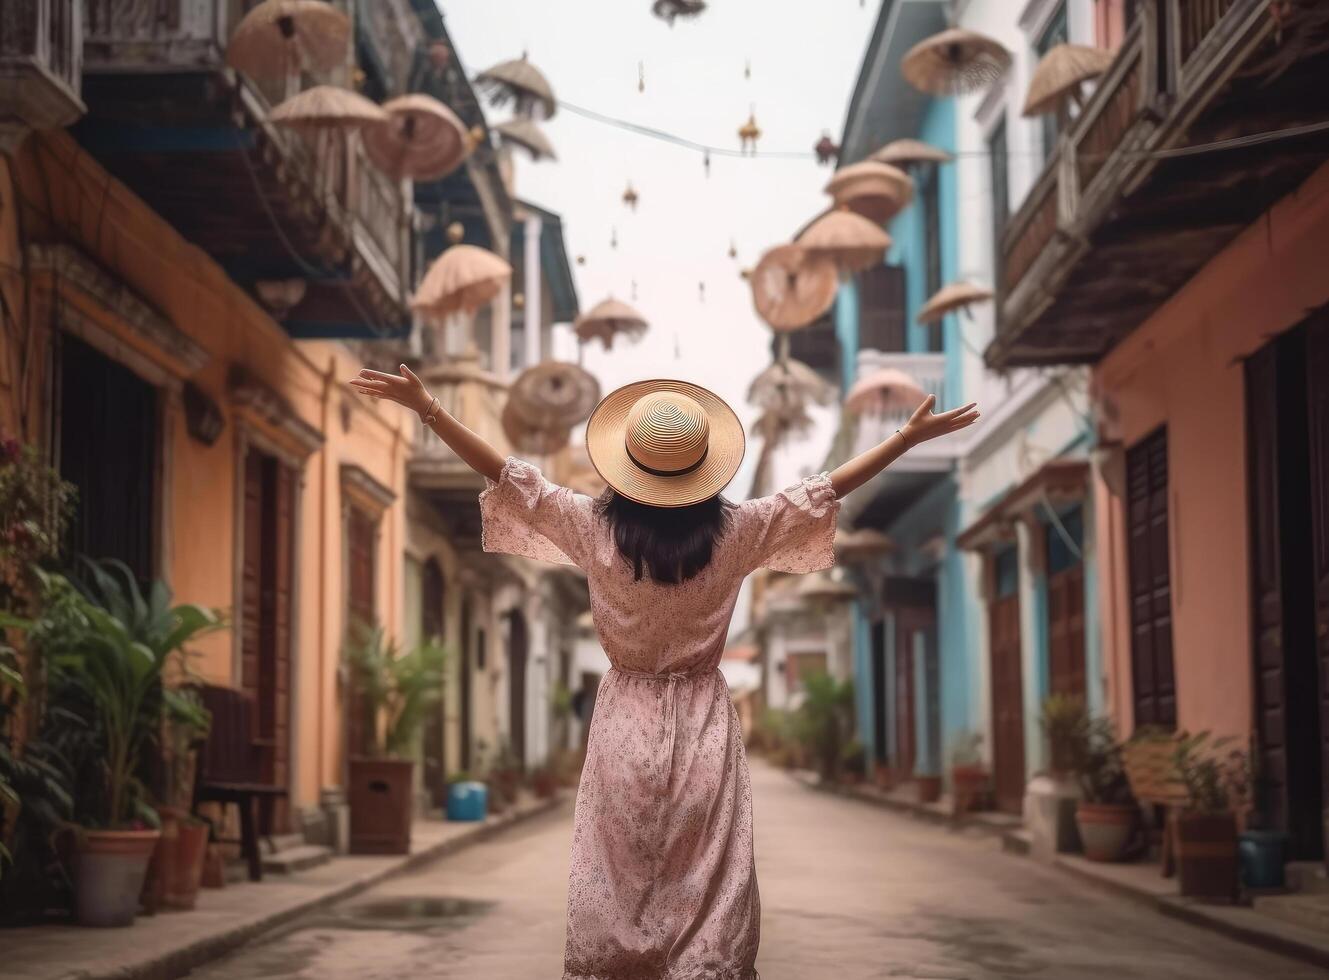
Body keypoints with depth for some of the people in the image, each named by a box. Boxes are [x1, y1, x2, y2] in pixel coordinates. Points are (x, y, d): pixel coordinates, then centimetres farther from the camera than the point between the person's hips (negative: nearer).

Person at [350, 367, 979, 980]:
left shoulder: (595, 527, -13)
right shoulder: (734, 531, -12)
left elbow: (504, 475, -10)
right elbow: (828, 489, -5)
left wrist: (426, 407, -7)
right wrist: (911, 435, 1)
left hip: (626, 723, 0)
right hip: (704, 723, 0)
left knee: (619, 881, 10)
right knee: (707, 883, 8)